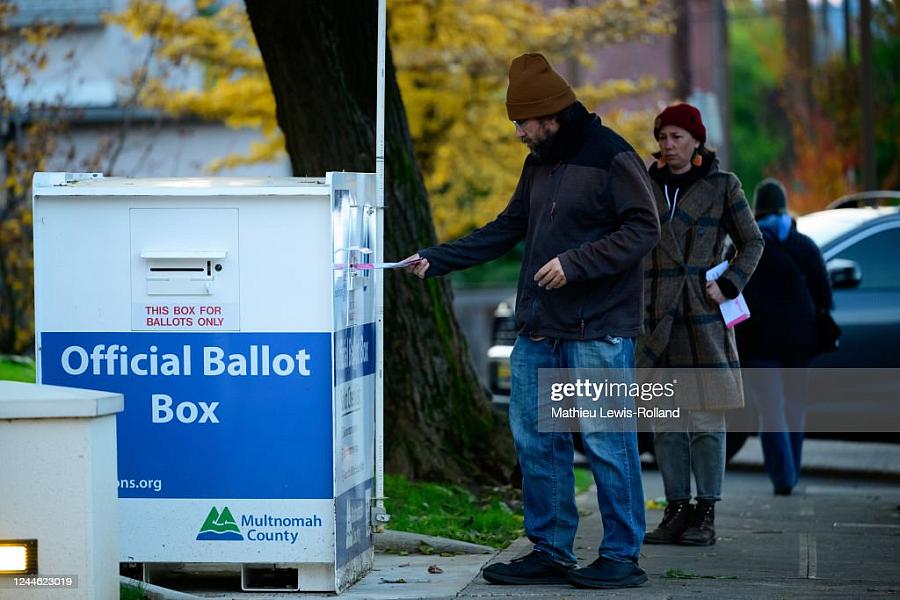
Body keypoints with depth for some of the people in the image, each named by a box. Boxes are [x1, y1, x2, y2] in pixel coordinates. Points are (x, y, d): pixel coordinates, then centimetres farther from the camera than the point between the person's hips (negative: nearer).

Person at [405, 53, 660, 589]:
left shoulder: (612, 157, -10)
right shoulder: (539, 164, 15)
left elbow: (643, 229, -15)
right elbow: (508, 230, 22)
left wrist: (575, 263, -20)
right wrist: (436, 261, 16)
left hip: (598, 330, -8)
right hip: (539, 329, 8)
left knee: (606, 443, -5)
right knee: (536, 439, 8)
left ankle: (622, 557, 4)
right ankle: (550, 552, 16)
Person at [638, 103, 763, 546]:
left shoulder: (722, 186, 3)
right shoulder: (646, 188, 10)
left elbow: (752, 242, 9)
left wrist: (729, 285, -4)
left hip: (704, 316, -3)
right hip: (657, 316, 3)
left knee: (706, 418, -4)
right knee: (664, 418, 3)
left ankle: (706, 515, 1)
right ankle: (676, 510, 10)